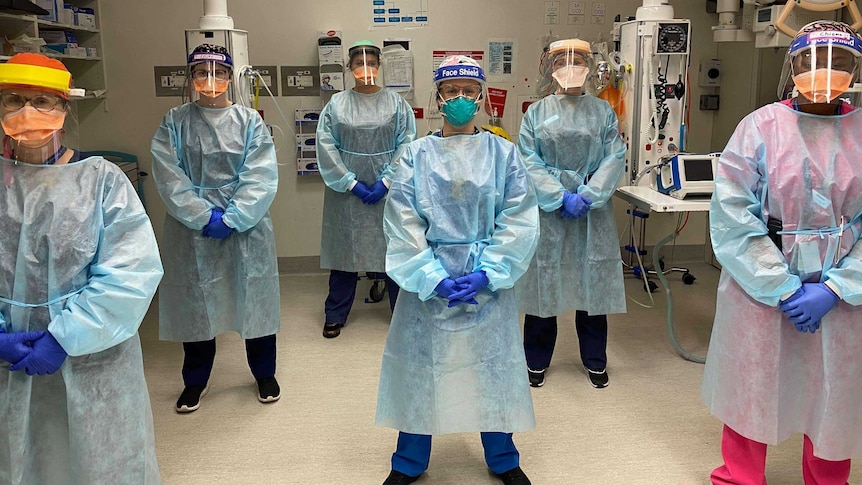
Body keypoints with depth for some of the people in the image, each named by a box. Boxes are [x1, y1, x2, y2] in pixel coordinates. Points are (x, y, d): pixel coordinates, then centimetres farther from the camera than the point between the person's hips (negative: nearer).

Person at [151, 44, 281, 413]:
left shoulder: (250, 121, 0)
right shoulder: (174, 123, 3)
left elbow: (261, 178, -8)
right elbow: (169, 177, -6)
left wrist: (232, 219, -16)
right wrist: (204, 216, -15)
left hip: (246, 227, -1)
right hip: (192, 230, 1)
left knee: (254, 299, 8)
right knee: (194, 303, 10)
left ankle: (265, 374, 28)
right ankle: (195, 380, 29)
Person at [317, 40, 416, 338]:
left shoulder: (396, 104, 3)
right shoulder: (336, 104, 3)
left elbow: (406, 144, -4)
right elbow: (326, 146, -3)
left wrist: (386, 181, -12)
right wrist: (351, 183, -10)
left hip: (387, 191, 0)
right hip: (346, 191, 0)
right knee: (345, 248, 6)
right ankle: (335, 315, 19)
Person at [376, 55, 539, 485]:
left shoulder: (502, 152, 0)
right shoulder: (416, 154, -1)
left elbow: (519, 219, -5)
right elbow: (402, 222, -6)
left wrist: (487, 273, -14)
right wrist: (432, 278, -14)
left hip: (487, 280, 0)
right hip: (428, 279, 0)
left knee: (492, 365, 11)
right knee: (421, 365, 8)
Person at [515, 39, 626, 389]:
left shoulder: (603, 112, 6)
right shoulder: (536, 113, 3)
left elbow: (614, 159, -3)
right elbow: (529, 161, -5)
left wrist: (586, 197, -15)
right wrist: (560, 197, -15)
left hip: (593, 212, 1)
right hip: (547, 208, -1)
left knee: (592, 282, 7)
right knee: (544, 281, 4)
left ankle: (595, 361, 24)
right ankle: (537, 361, 20)